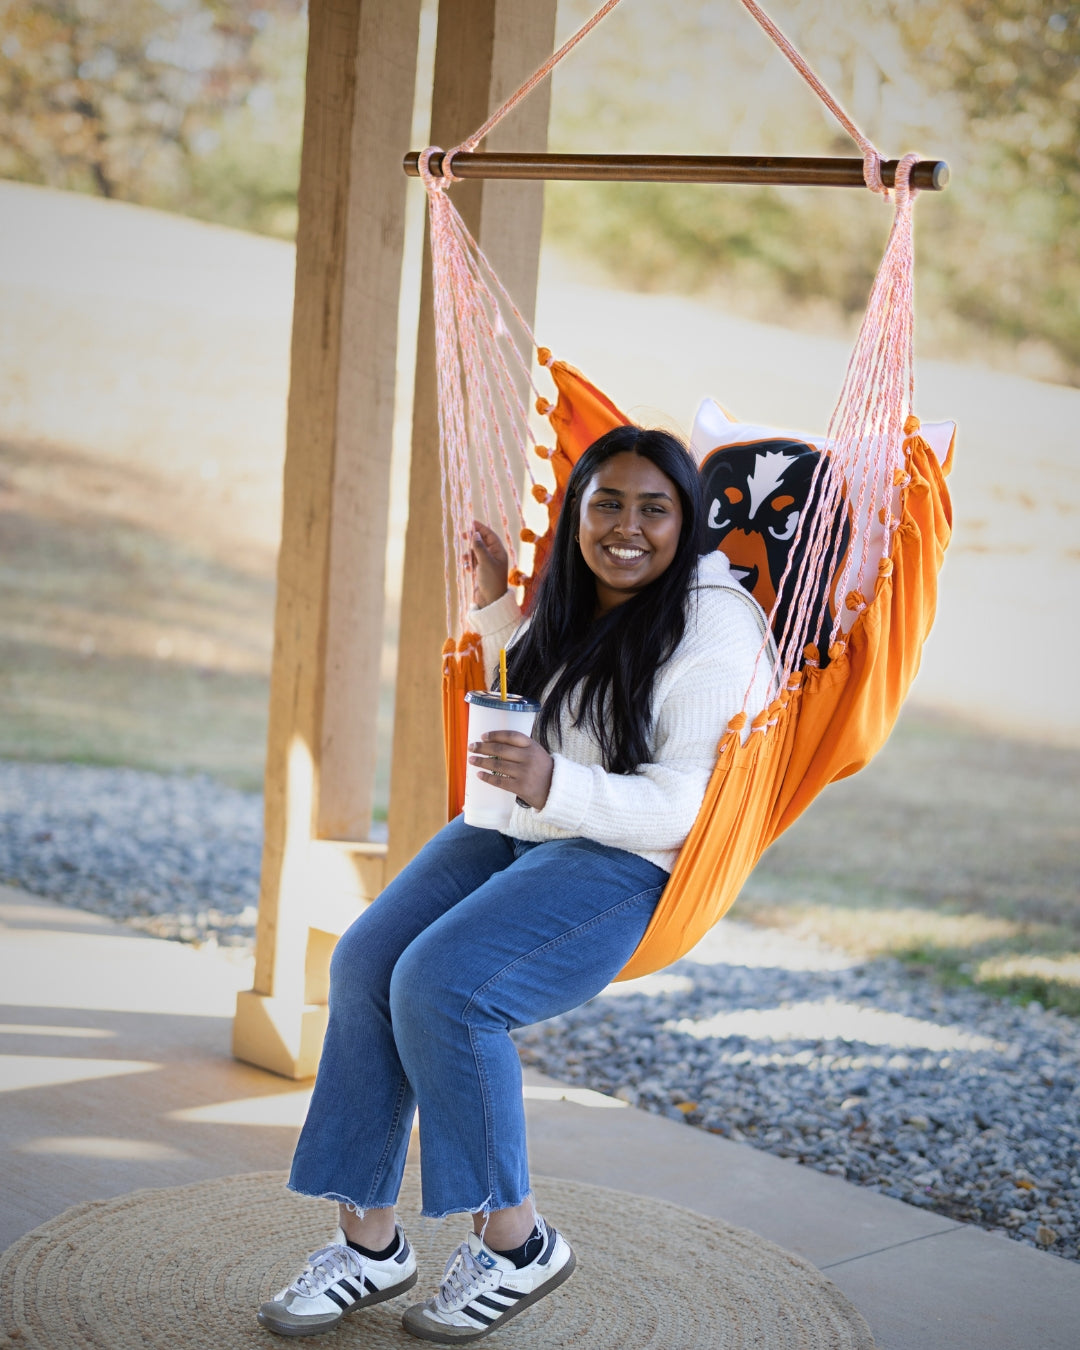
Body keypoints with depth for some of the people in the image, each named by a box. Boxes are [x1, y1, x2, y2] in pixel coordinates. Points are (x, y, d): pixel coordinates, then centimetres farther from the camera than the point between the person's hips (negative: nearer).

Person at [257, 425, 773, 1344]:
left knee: (439, 985, -27)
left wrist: (554, 784, -34)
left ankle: (516, 1241, -10)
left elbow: (682, 807, -20)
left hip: (624, 864, -7)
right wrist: (494, 604, 17)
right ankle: (370, 1240, -8)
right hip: (512, 832, 7)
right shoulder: (571, 599, 10)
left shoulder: (712, 624, -12)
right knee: (364, 963, -16)